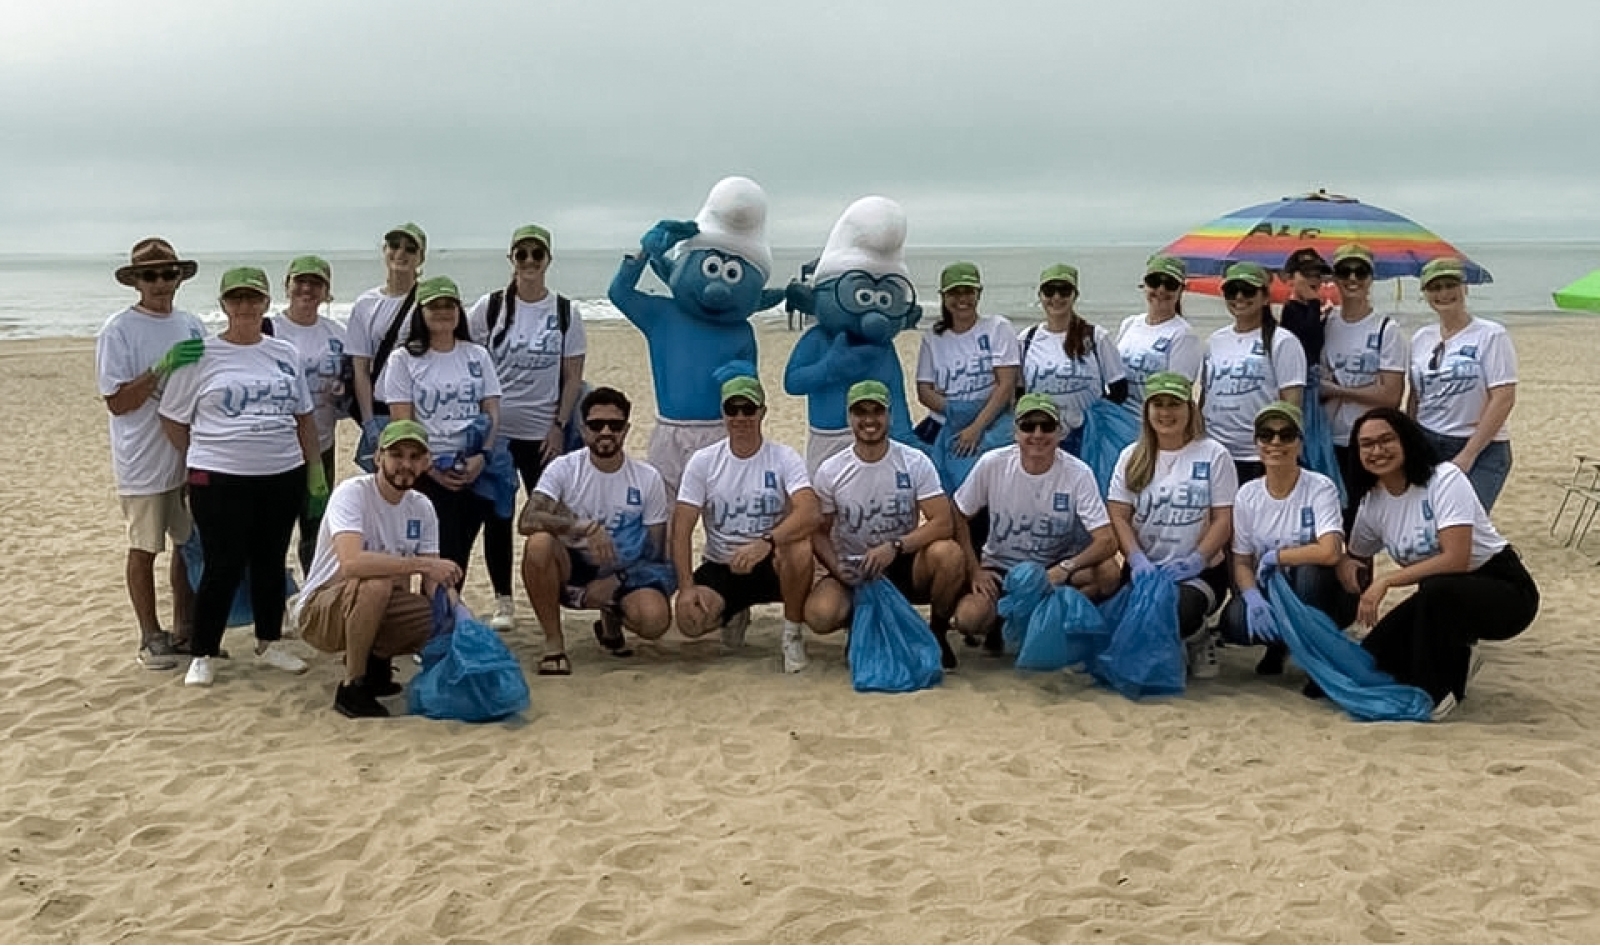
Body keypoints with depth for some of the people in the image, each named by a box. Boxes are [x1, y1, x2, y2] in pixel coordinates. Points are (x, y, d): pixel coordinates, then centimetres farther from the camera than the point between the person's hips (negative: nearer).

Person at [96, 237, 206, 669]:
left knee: (190, 544, 13)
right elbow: (117, 402, -13)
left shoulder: (191, 326, 5)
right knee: (145, 549, 6)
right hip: (144, 462, -5)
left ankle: (185, 629, 26)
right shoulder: (119, 331, -10)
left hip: (190, 456, 5)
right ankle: (151, 636, 18)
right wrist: (162, 368, -23)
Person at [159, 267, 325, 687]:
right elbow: (173, 419, 2)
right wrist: (204, 460, 3)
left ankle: (270, 643, 28)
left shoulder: (285, 354, 8)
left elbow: (304, 417, 13)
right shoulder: (201, 356, -4)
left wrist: (316, 472, 11)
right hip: (220, 482, -4)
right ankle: (204, 655, 13)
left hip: (284, 478, 4)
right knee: (223, 568, -1)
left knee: (270, 562, 13)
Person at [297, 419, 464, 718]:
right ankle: (352, 687, -18)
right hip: (321, 612, -6)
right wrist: (422, 564, -37)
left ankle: (375, 658, 9)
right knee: (378, 581, -36)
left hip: (380, 610, 6)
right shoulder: (352, 493, -21)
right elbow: (352, 562, -38)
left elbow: (432, 581, -3)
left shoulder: (422, 508, -1)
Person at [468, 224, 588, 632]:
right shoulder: (489, 307, 1)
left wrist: (559, 425, -4)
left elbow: (573, 377, 3)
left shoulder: (566, 313, 2)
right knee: (497, 516, 4)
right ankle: (503, 601, 13)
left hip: (543, 433, 0)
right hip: (495, 430, 0)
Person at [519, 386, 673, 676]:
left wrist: (613, 583, -12)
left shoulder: (648, 479, -4)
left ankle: (612, 617, 10)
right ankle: (554, 645, -18)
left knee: (655, 618, -31)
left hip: (622, 575, 1)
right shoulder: (563, 468, -8)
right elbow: (526, 521, -24)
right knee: (539, 543, -34)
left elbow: (656, 554, 0)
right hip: (572, 568, -1)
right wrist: (583, 527, -36)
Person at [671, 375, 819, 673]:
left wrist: (767, 542, -43)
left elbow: (809, 514, -25)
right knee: (690, 620, -27)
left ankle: (793, 634, -10)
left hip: (771, 564, -2)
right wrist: (686, 587, -19)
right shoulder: (702, 461, -2)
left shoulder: (784, 458, -8)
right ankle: (734, 613, 13)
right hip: (721, 567, 2)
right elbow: (680, 530, -6)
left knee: (799, 547, -36)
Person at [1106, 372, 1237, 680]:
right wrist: (1137, 559, -15)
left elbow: (1224, 519, -3)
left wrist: (1196, 560, -17)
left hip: (1199, 571, -2)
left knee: (1176, 612, -34)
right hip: (1145, 568, 2)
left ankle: (1199, 642, 4)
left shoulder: (1214, 455, 1)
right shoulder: (1132, 457, 8)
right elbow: (1118, 516, 2)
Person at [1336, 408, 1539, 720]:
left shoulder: (1444, 479, -20)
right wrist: (1346, 564, -10)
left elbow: (1456, 560, -30)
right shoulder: (1371, 504, -1)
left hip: (1505, 590, -6)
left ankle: (1434, 692, -17)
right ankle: (1454, 665, 17)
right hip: (1442, 598, 7)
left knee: (1435, 588, -38)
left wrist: (1387, 581, -28)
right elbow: (1355, 556, 15)